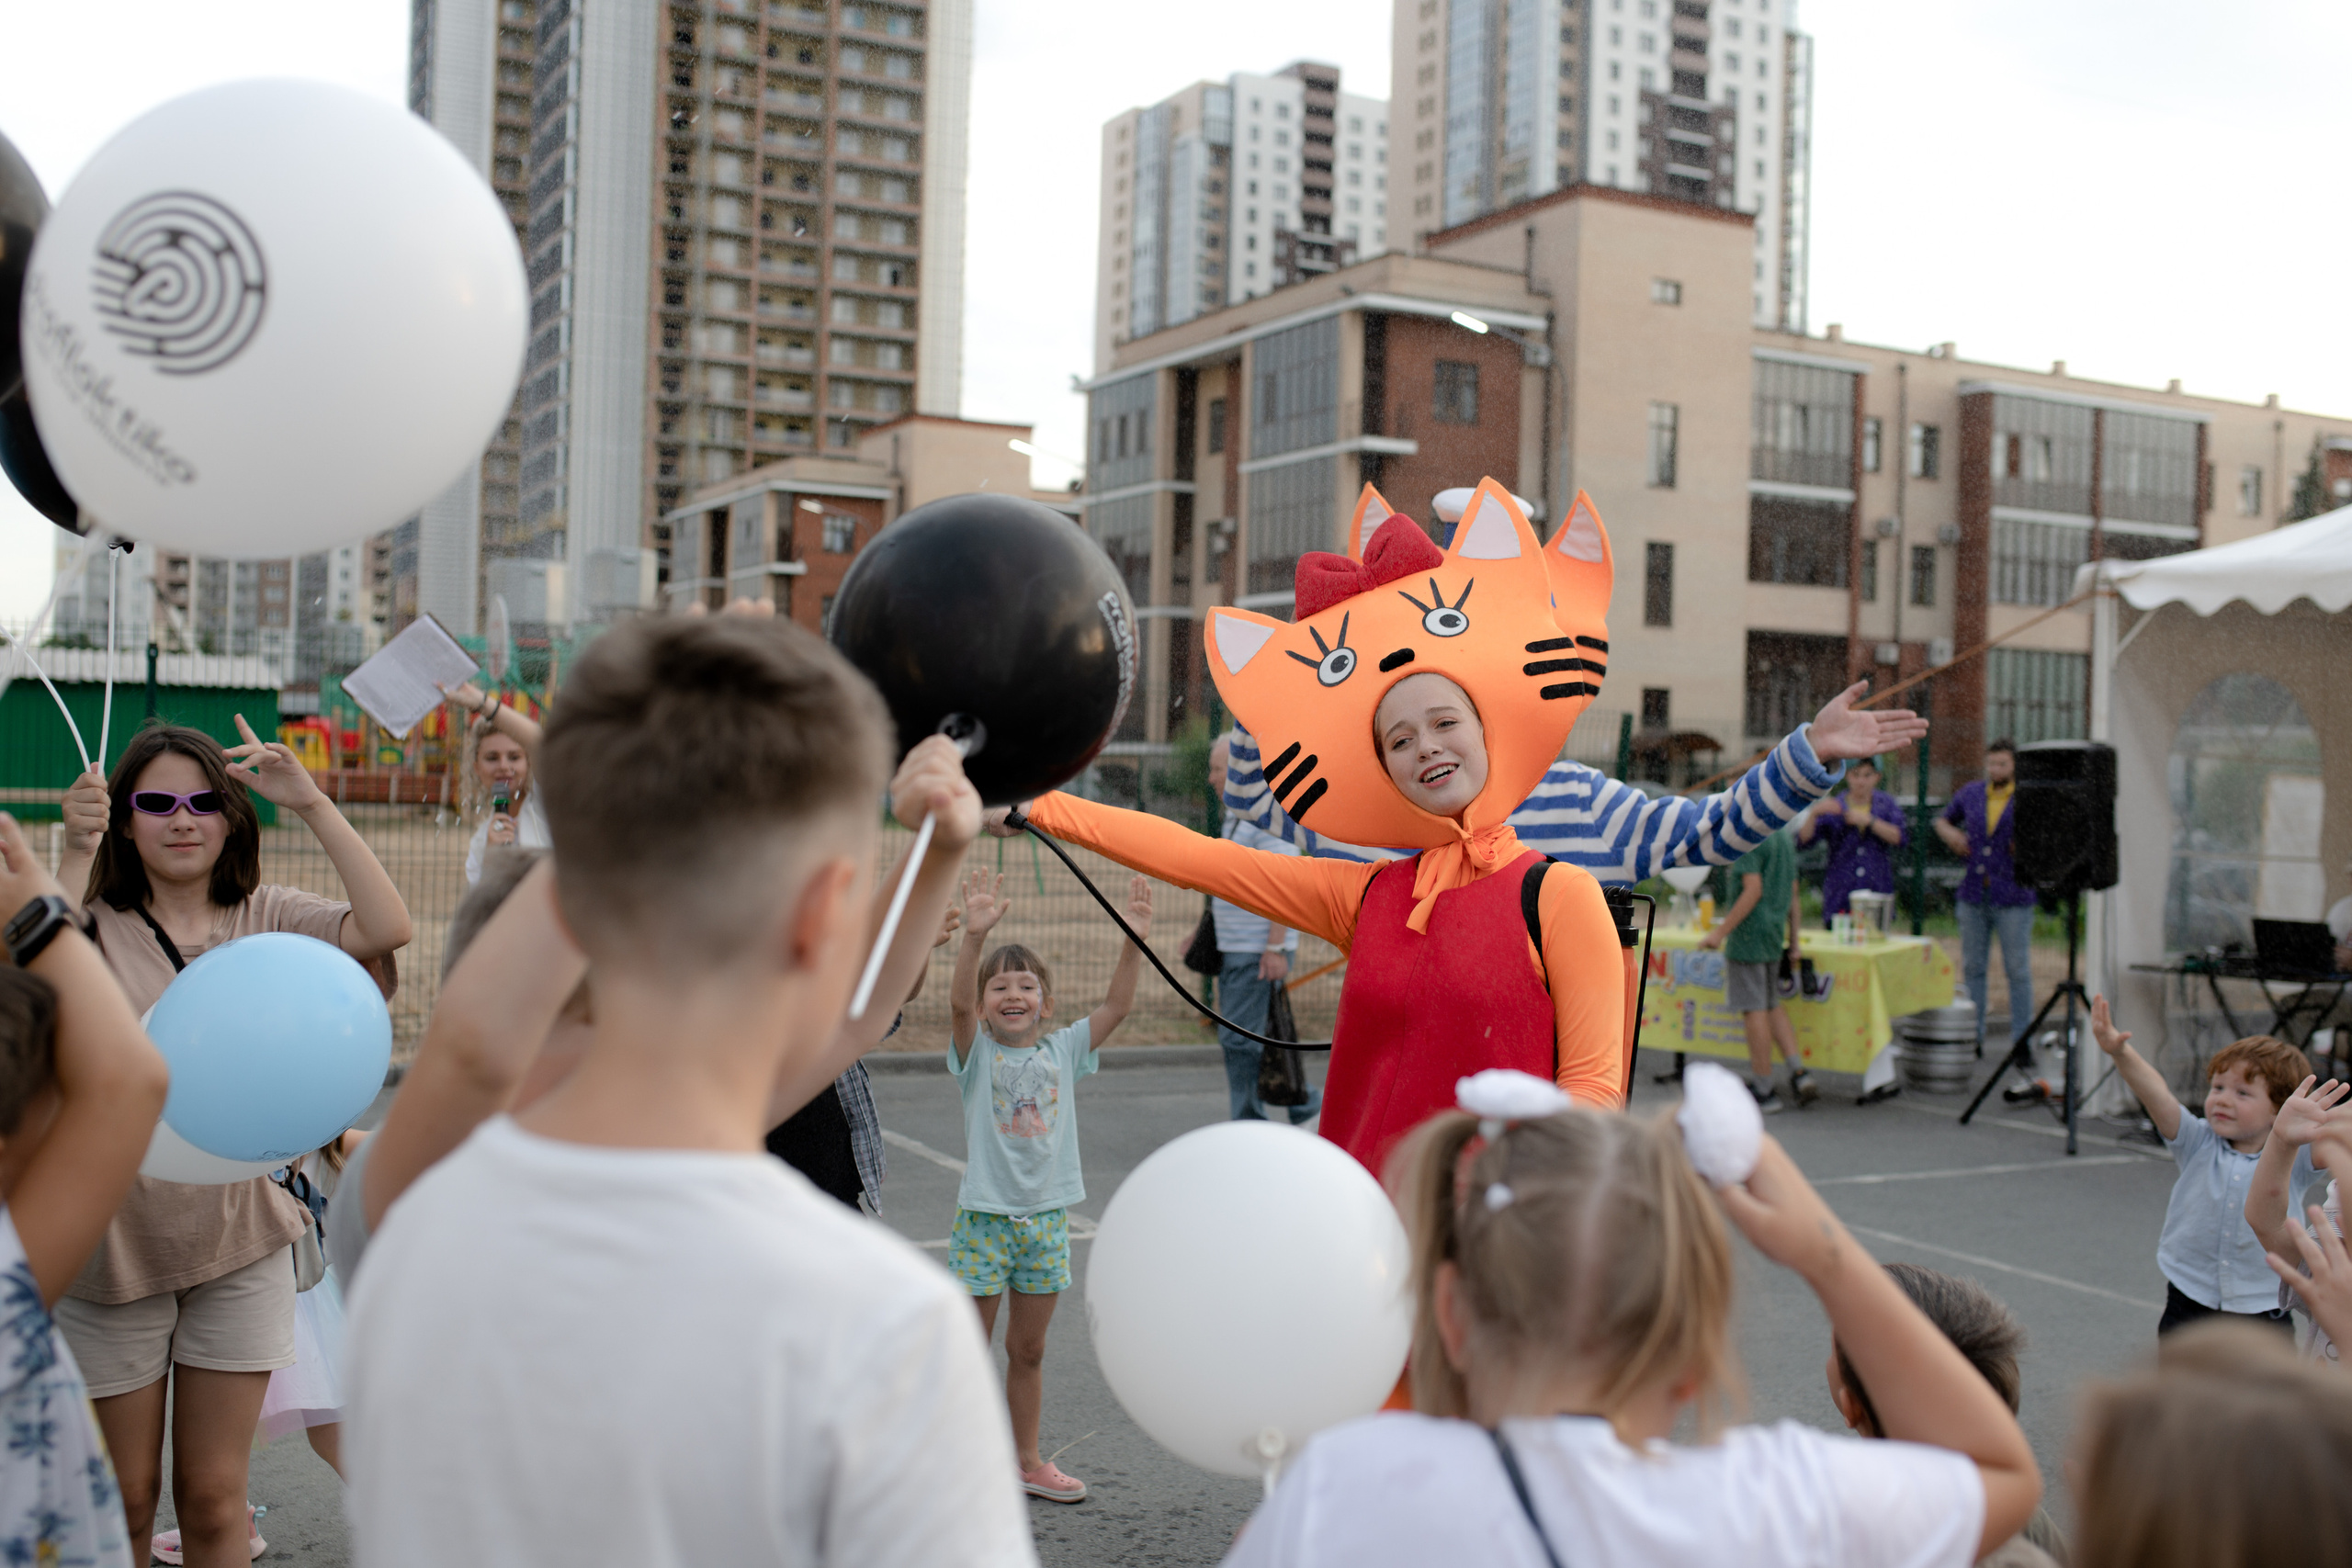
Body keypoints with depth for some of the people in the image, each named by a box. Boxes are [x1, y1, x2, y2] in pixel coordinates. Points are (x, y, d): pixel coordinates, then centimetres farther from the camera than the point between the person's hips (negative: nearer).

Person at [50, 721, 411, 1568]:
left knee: (213, 1496, 11)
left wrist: (311, 802, -18)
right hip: (117, 1241, -1)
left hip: (240, 1243, 1)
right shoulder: (94, 922, -5)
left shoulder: (266, 916, -1)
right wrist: (75, 855, -27)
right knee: (124, 1497, 12)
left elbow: (386, 930, -17)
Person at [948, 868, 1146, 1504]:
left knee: (1028, 1350, 15)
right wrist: (975, 935, -38)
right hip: (984, 1218, -3)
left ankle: (1026, 1461, 28)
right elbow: (959, 1005, -23)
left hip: (1047, 1218, 3)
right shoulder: (976, 1052, -4)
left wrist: (1132, 940, -18)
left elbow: (1117, 1005, -5)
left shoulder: (1064, 1050, 4)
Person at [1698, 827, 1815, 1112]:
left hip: (1749, 936, -9)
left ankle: (1764, 1090, 2)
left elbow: (1753, 890, -20)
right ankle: (1798, 1072, 8)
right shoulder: (1784, 836, 13)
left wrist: (1721, 931, -19)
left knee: (1754, 1010, -3)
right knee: (1772, 1005, 19)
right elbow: (1793, 894, 15)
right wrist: (1793, 942, 20)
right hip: (1774, 935, 9)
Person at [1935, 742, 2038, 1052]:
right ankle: (1972, 1037, 17)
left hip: (2013, 898, -4)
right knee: (1972, 968, 8)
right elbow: (1943, 820, 24)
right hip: (1973, 895, 4)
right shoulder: (1970, 793, 9)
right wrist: (1950, 833, 2)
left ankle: (2021, 1041, 5)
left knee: (2017, 970, -1)